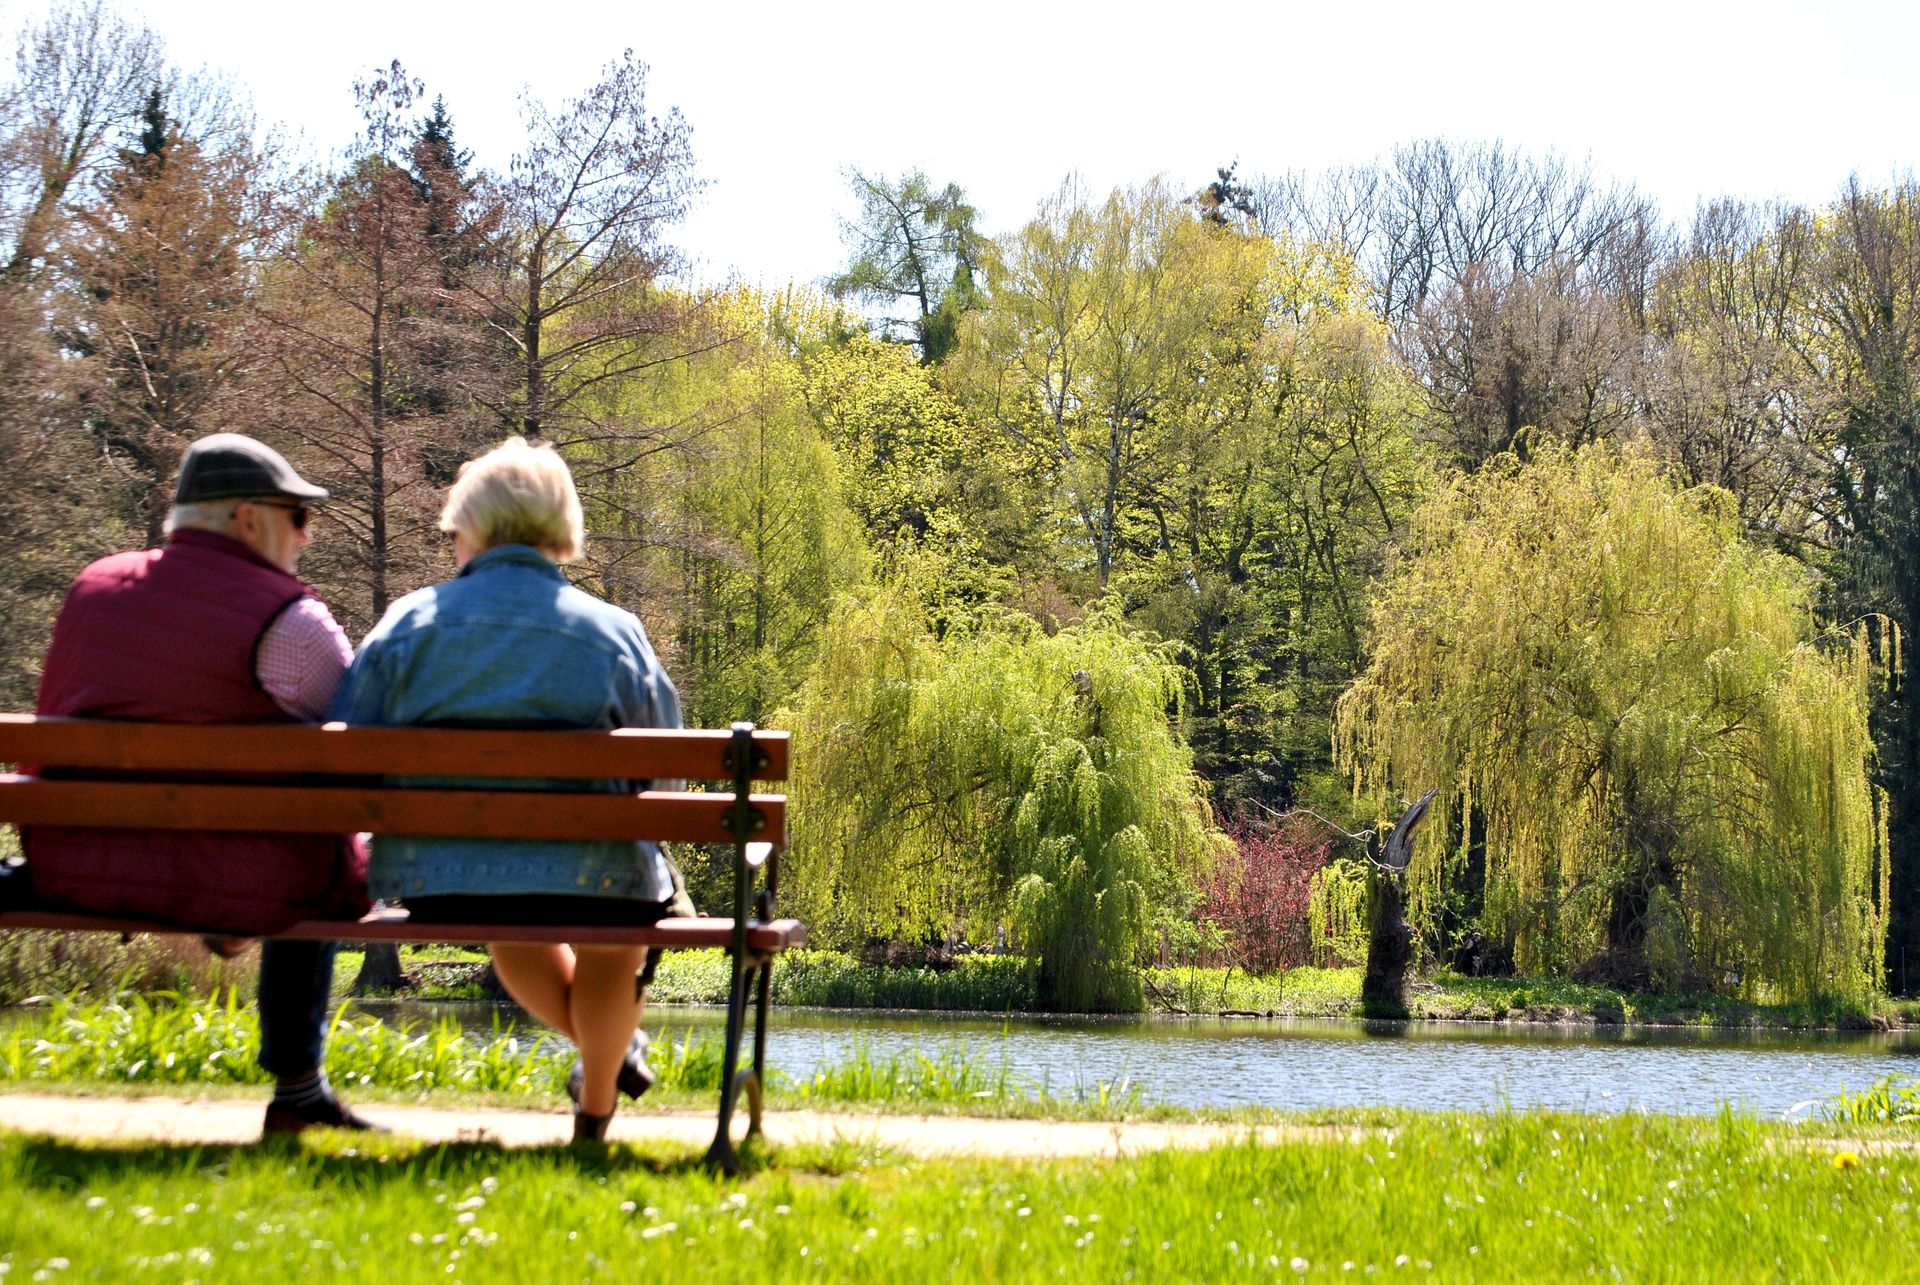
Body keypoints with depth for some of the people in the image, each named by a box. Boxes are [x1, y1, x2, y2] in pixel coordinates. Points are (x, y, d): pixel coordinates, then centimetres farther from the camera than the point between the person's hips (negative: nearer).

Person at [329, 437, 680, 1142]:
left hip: (433, 879, 1)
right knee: (622, 909, 39)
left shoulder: (409, 622, 1)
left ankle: (606, 1049, 55)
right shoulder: (614, 633, 0)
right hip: (581, 879, -1)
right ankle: (594, 1110, 46)